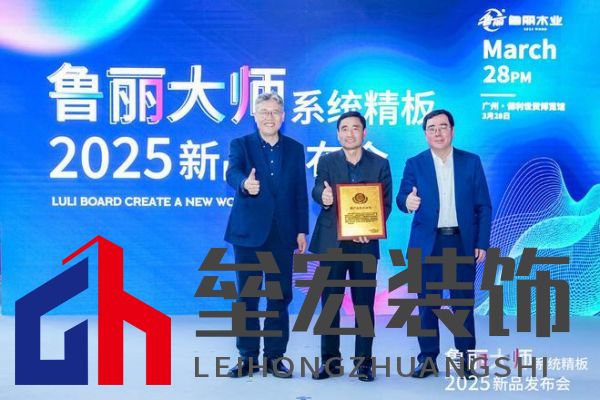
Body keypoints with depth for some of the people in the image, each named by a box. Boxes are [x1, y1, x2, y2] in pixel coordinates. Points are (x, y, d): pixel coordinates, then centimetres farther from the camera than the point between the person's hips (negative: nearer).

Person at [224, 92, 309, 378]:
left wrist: (302, 230, 2)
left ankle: (275, 356, 15)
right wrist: (245, 184, -42)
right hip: (249, 231, -2)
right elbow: (232, 173, -19)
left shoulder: (295, 149, 9)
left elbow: (301, 193, 8)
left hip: (282, 233, 2)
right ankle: (247, 357, 14)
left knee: (280, 296, 5)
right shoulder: (240, 145, 1)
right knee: (247, 296, 4)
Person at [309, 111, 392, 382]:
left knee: (364, 304, 4)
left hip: (365, 243, 0)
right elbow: (318, 190, -8)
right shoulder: (326, 161, 6)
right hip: (332, 242, 0)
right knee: (329, 303, 5)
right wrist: (323, 196, -33)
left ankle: (364, 362, 13)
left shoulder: (380, 164, 5)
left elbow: (386, 203, 2)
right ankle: (330, 360, 15)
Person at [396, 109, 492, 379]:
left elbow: (484, 206, 4)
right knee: (427, 303, 5)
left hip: (462, 242, 0)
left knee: (464, 303, 4)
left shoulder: (471, 162, 5)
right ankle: (428, 360, 15)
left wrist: (482, 243, -3)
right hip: (427, 244, 0)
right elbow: (401, 197, -6)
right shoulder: (415, 164, 5)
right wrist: (407, 202, -30)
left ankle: (466, 360, 14)